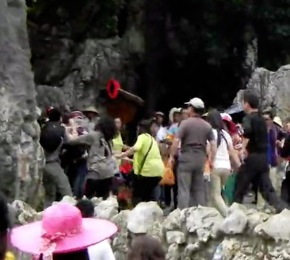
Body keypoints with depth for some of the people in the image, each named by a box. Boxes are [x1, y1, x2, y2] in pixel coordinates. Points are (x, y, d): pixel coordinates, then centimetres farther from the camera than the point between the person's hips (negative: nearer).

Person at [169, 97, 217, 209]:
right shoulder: (207, 126, 7)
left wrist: (171, 156, -3)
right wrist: (212, 160, 9)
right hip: (201, 159, 4)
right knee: (199, 189, 11)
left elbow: (176, 141, -12)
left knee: (184, 189, -2)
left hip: (186, 158, -4)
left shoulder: (185, 123, -7)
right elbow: (213, 144, 3)